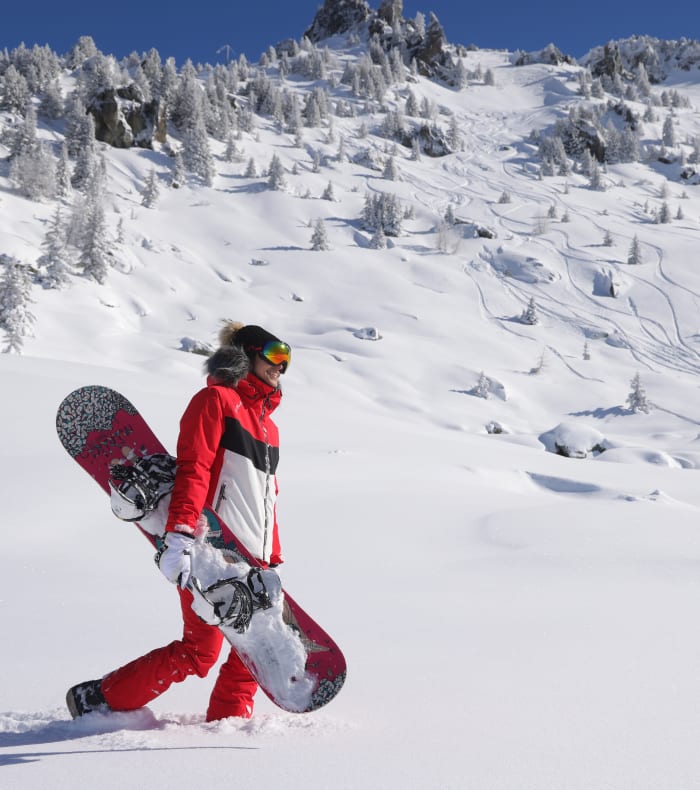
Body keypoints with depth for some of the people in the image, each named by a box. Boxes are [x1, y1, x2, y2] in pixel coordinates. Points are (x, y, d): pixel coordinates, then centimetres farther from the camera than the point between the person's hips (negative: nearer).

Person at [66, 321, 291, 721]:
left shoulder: (268, 424, 23)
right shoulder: (216, 399, -2)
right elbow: (192, 471, -14)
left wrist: (274, 561, 23)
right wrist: (180, 535, -25)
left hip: (251, 559, 9)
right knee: (199, 652, -7)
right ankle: (98, 700, 5)